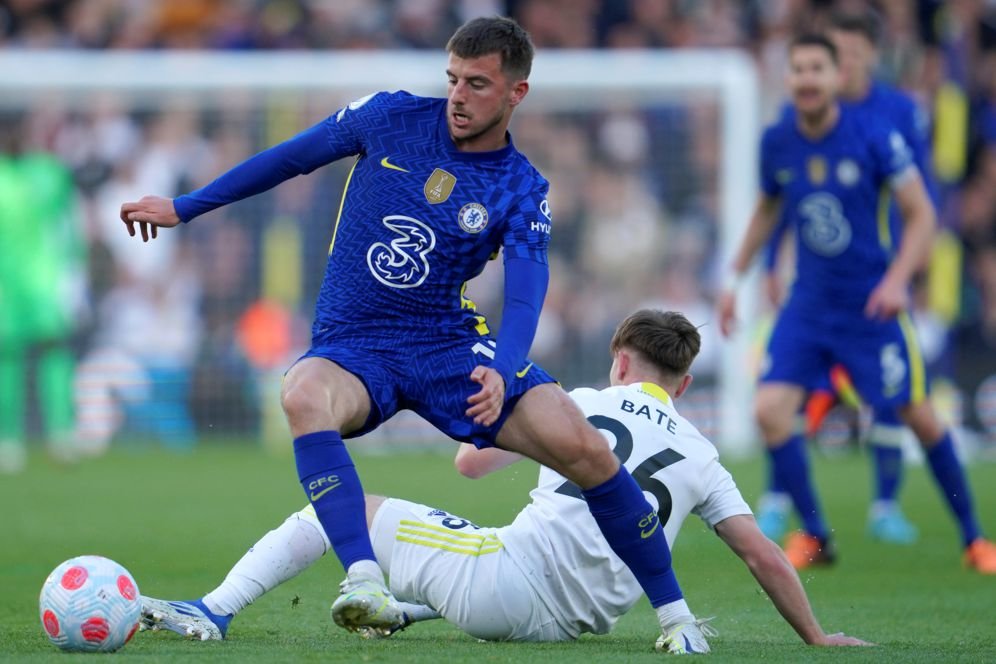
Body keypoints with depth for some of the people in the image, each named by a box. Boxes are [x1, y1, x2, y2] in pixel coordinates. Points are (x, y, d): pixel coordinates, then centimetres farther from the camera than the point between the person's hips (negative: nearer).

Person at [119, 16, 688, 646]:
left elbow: (526, 292, -17)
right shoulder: (393, 117, -1)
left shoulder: (522, 191, -3)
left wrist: (500, 370, -38)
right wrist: (183, 208, 15)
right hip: (354, 347, 0)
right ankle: (366, 584, -49)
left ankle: (673, 611, -1)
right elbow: (290, 158, 10)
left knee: (582, 446, -19)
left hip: (452, 346, 0)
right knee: (304, 396, -38)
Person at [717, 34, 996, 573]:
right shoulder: (777, 143, -1)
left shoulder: (875, 138, -13)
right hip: (809, 302, 3)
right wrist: (736, 276, 14)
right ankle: (813, 536, 1)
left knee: (918, 416, 2)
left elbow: (920, 214, -8)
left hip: (870, 304, -3)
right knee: (769, 409, -13)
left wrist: (897, 278, -21)